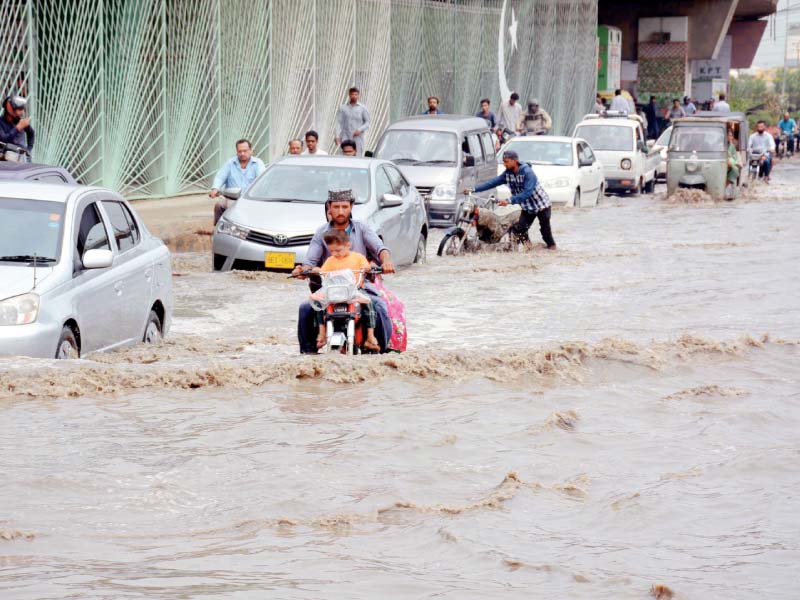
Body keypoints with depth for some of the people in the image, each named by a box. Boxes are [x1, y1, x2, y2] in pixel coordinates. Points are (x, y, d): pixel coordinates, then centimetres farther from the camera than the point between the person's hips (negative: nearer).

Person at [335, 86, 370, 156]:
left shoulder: (363, 108, 6)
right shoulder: (343, 108, 6)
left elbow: (367, 123, 6)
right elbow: (339, 123, 3)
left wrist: (359, 130, -11)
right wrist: (337, 136, -7)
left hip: (358, 138, 0)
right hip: (346, 138, 0)